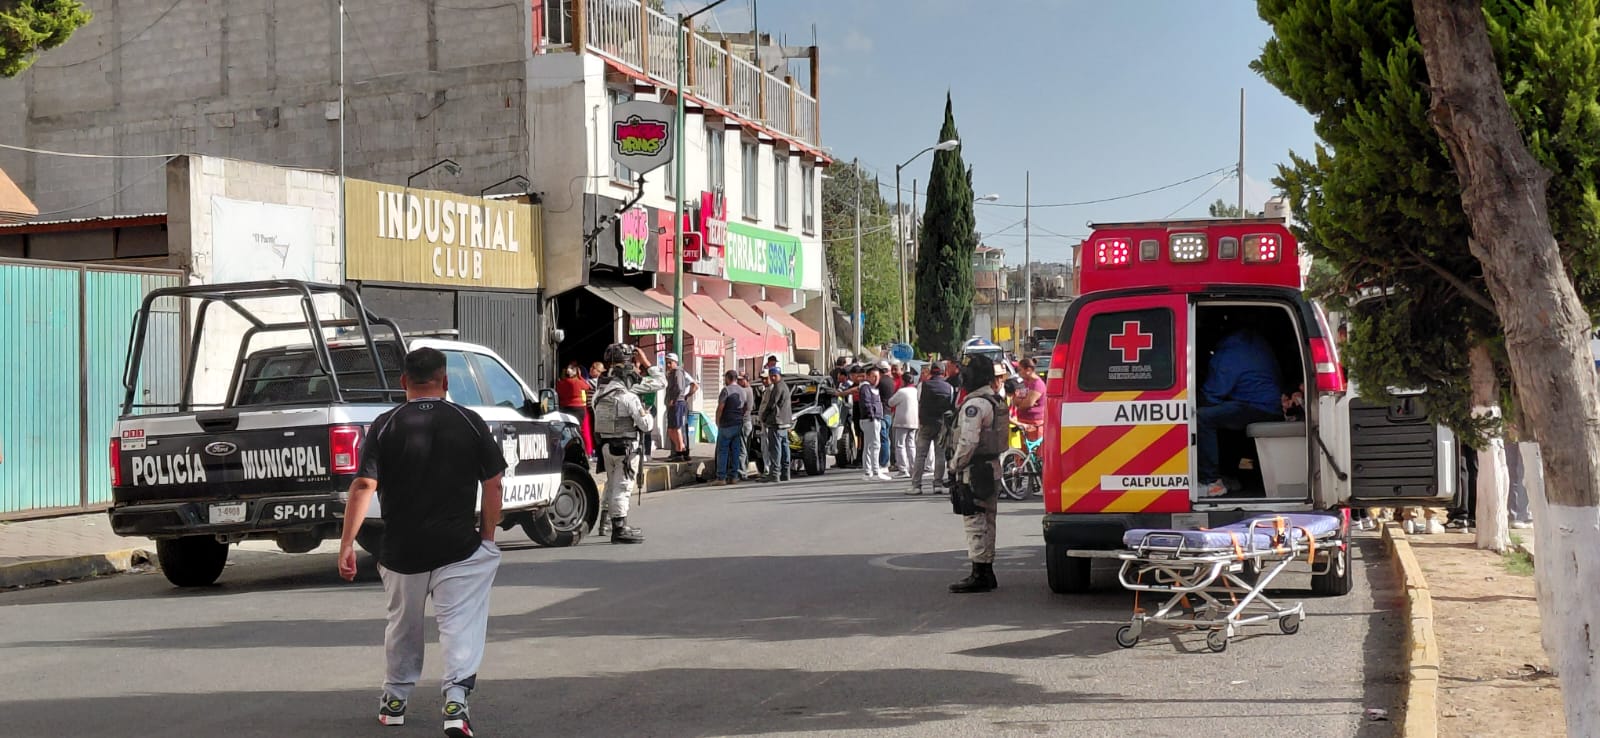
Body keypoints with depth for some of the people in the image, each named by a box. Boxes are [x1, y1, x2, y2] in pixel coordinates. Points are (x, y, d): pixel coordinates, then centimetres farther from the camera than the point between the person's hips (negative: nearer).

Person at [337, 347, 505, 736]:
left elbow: (363, 485, -10)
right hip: (459, 547, -1)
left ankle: (395, 699, 33)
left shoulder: (385, 426, -3)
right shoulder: (470, 422, -1)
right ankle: (456, 698, -17)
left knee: (403, 624, 19)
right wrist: (488, 537, 10)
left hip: (401, 550, 2)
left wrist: (347, 543, -9)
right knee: (461, 623, -1)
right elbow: (492, 485, 0)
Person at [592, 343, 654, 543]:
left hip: (606, 444, 8)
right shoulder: (628, 397, -19)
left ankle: (618, 526, 25)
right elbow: (646, 425, -15)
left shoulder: (600, 392, 4)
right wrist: (647, 414, 3)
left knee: (612, 485, 16)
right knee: (622, 487, -3)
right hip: (625, 447, -8)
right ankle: (620, 529, 0)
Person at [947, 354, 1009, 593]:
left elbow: (968, 441, -24)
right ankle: (987, 572, 21)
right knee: (986, 523, 15)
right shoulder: (997, 402, 15)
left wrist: (955, 466, -13)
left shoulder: (974, 405, -17)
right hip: (992, 467, 10)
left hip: (974, 472, -10)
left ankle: (979, 575, -6)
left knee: (975, 523, -7)